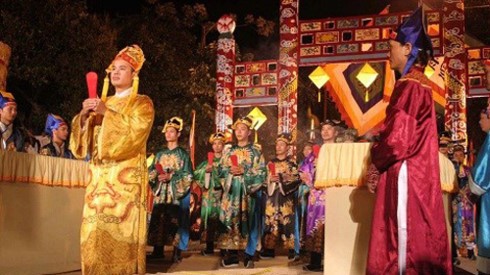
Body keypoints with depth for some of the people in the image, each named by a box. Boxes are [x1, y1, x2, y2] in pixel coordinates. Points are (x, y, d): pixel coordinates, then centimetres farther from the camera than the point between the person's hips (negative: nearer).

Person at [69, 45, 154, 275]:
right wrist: (84, 115, -4)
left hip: (126, 178, -5)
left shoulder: (142, 103, 5)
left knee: (122, 229, -12)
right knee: (95, 232, -1)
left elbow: (134, 133, -12)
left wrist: (107, 113, -14)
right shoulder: (102, 103, 21)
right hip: (99, 176, 5)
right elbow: (83, 142, 14)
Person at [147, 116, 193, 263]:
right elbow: (151, 171, 12)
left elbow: (187, 175, -6)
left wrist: (171, 176, -16)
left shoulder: (183, 154, 0)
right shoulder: (160, 153, 15)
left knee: (176, 220, -6)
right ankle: (158, 250, 8)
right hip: (161, 192, 5)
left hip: (177, 193, -4)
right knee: (158, 219, 2)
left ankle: (177, 252, -3)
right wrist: (157, 176, -9)